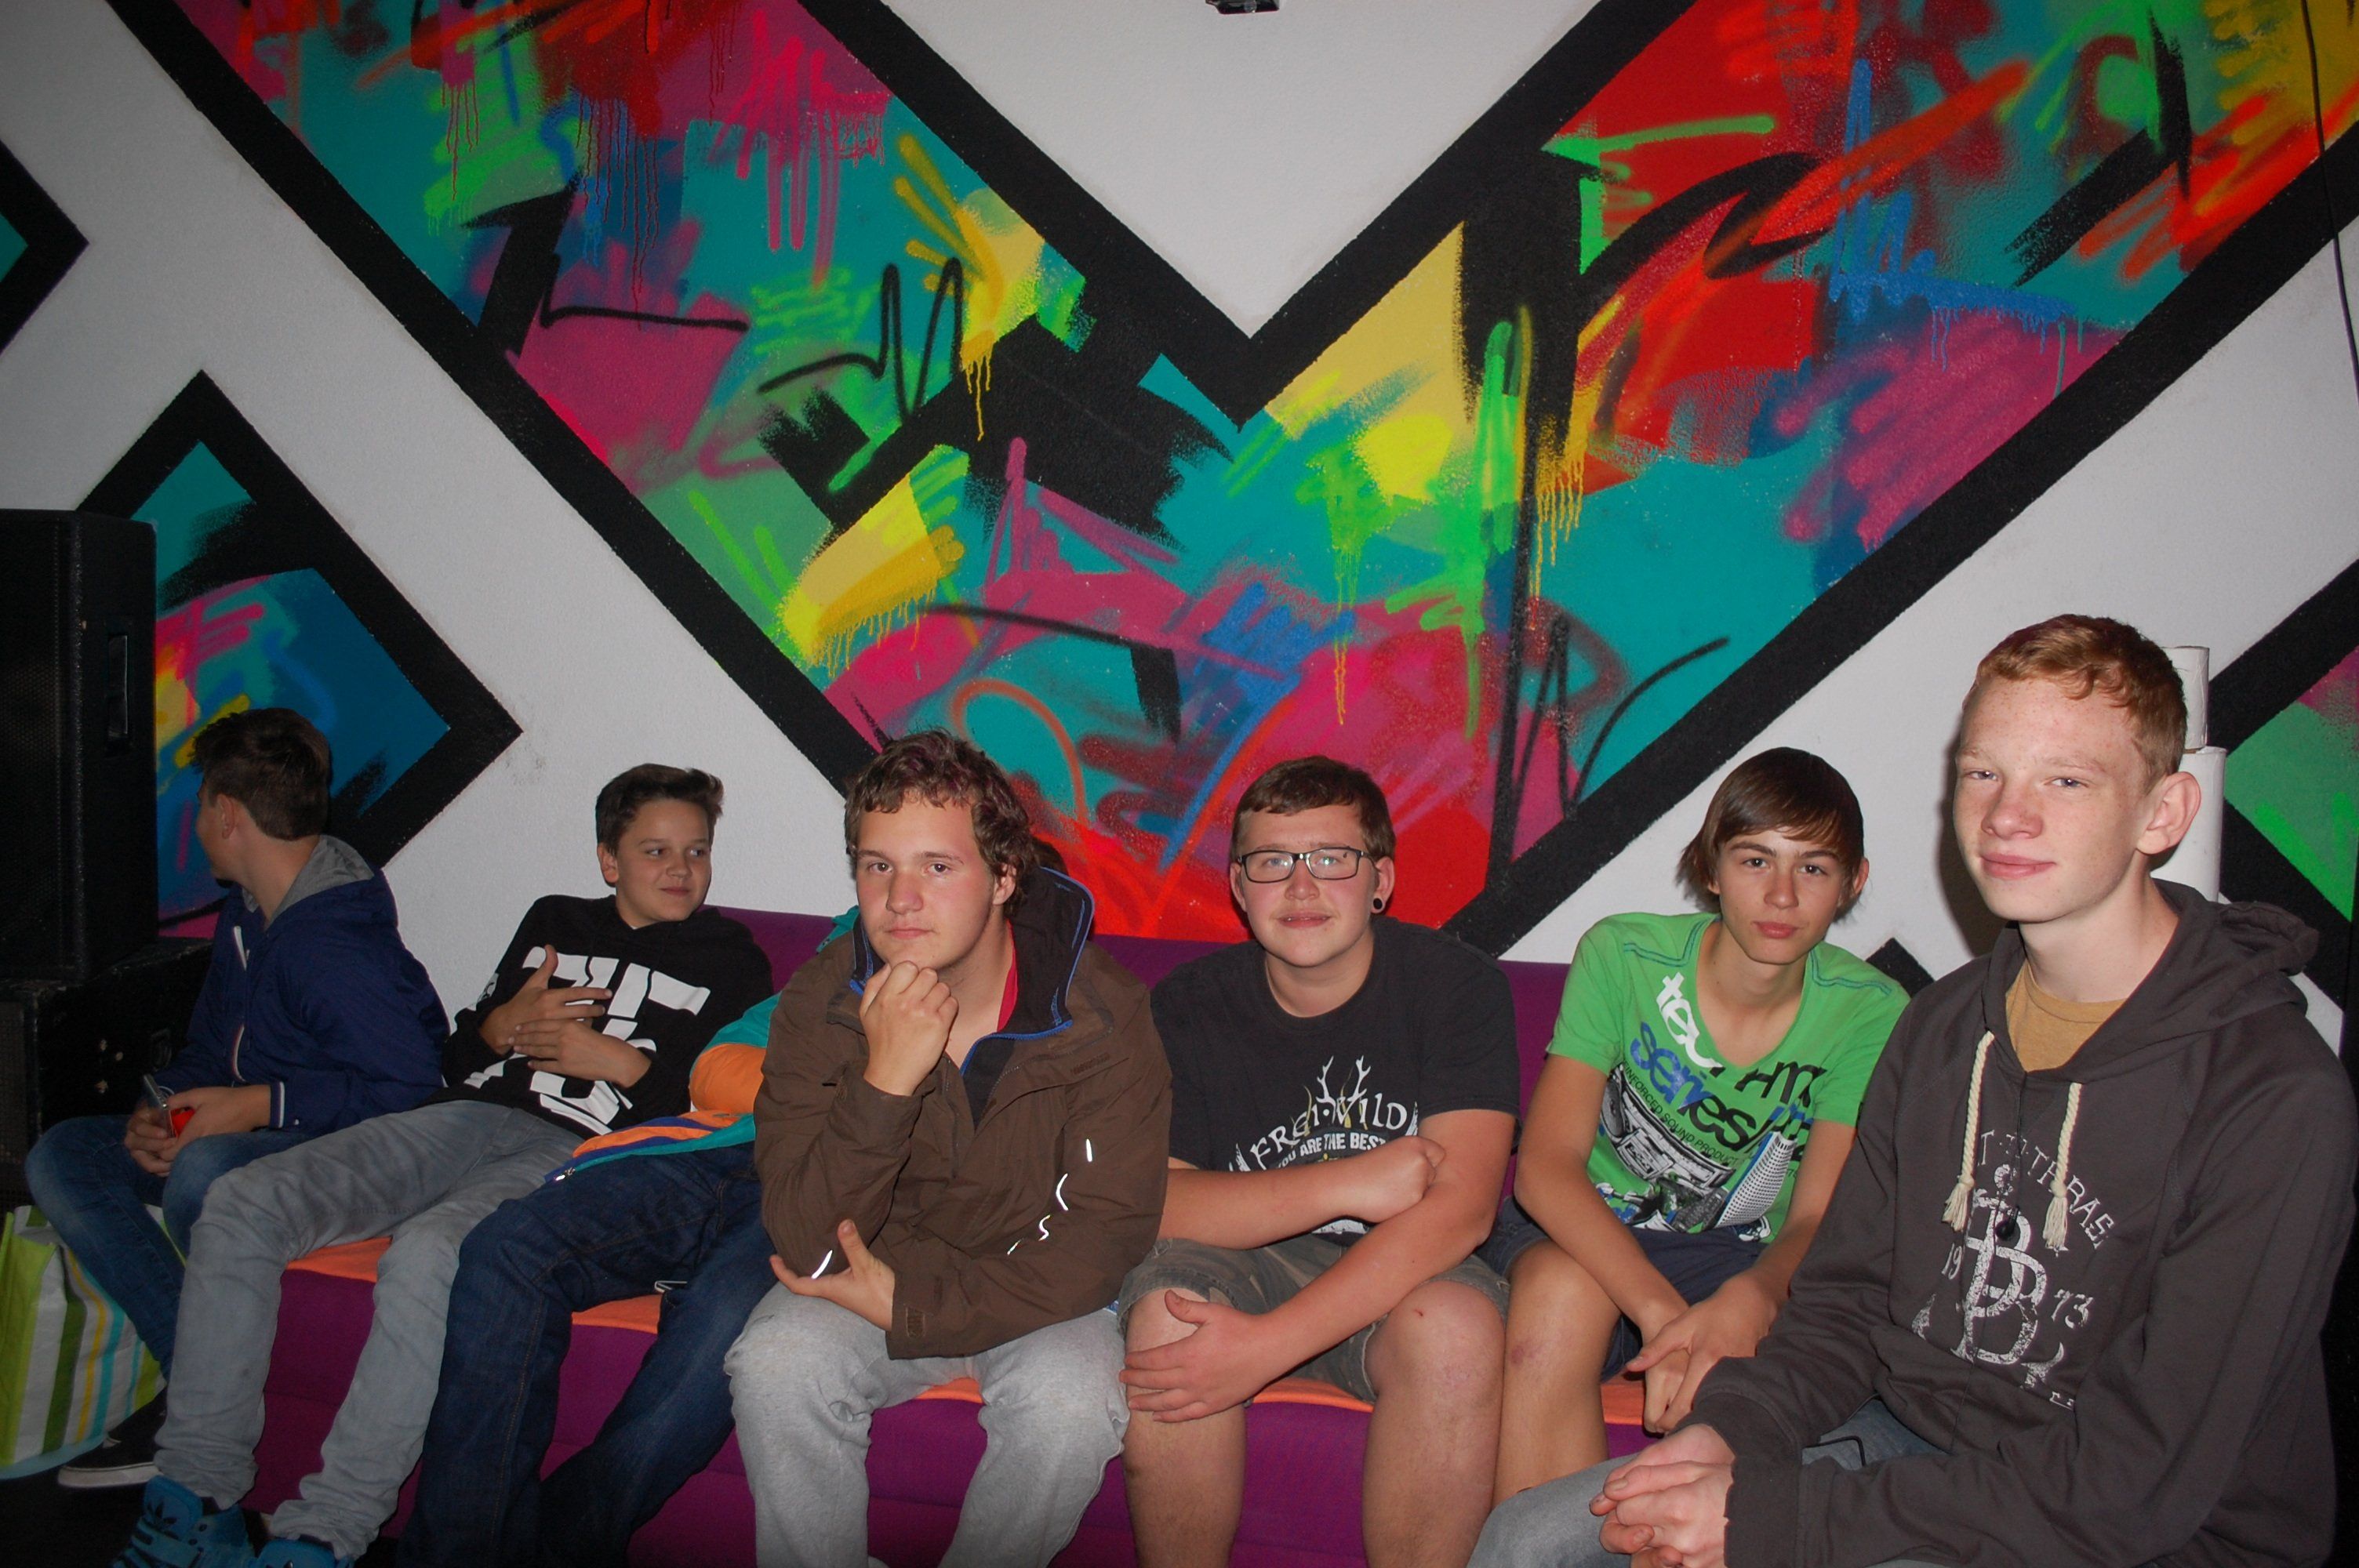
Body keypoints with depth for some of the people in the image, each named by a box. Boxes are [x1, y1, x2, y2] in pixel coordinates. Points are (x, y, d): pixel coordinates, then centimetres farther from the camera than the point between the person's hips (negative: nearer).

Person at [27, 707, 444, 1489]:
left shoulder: (336, 947, -23)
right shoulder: (246, 915, 9)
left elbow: (413, 1088, -29)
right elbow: (210, 1049, 18)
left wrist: (256, 1105, -23)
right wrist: (159, 1112, -3)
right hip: (243, 1133, 10)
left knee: (204, 1174, -36)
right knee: (61, 1155, 0)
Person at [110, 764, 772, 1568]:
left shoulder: (732, 960, 12)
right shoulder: (553, 921, 25)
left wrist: (625, 1063, -5)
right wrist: (504, 1023, 6)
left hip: (579, 1149, -6)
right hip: (470, 1116, 6)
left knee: (426, 1253, -36)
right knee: (241, 1204, -14)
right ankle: (196, 1498, -8)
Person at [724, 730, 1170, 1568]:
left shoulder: (1100, 1011, -19)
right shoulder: (820, 1003, -13)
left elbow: (1103, 1240, -17)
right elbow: (807, 1246, -18)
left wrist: (908, 1307, -20)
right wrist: (884, 1082, -33)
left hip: (1034, 1293, -1)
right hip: (878, 1277, 2)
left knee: (1071, 1399, -30)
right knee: (774, 1365, -26)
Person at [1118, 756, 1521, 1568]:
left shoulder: (1458, 984, -11)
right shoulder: (1190, 1006, -6)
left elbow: (1458, 1207, -22)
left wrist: (1269, 1344, -30)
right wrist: (1347, 1185, -26)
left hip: (1402, 1282, -1)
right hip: (1245, 1266, 1)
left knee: (1457, 1324, -33)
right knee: (1167, 1306, -31)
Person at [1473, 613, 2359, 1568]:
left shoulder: (2277, 1095, -19)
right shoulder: (1941, 1027, 4)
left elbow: (2133, 1485, -22)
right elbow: (1848, 1299, 8)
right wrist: (1731, 1429, -13)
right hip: (1912, 1450, 6)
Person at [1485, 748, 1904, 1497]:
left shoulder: (1870, 1014, -8)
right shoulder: (1622, 956, -13)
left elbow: (1819, 1219, -12)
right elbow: (1545, 1165, -21)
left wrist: (1749, 1300, -37)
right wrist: (1661, 1311, -37)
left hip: (1743, 1261, 1)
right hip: (1587, 1233, -1)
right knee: (1562, 1289, -36)